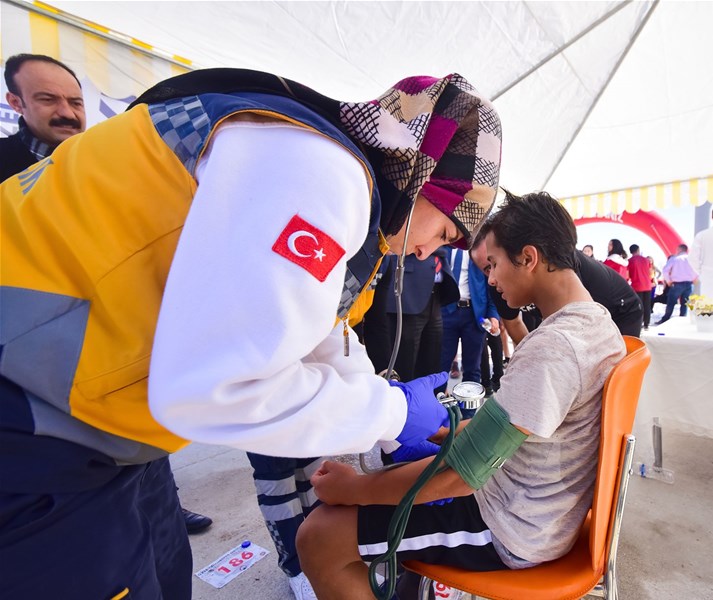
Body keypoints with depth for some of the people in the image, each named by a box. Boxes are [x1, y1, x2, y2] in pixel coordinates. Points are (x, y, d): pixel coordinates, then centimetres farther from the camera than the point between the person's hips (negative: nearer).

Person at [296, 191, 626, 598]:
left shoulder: (551, 348, -31)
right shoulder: (600, 324, 0)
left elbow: (461, 476, -28)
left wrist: (353, 488, -15)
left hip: (516, 534, -9)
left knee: (318, 538, -10)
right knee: (400, 465, 23)